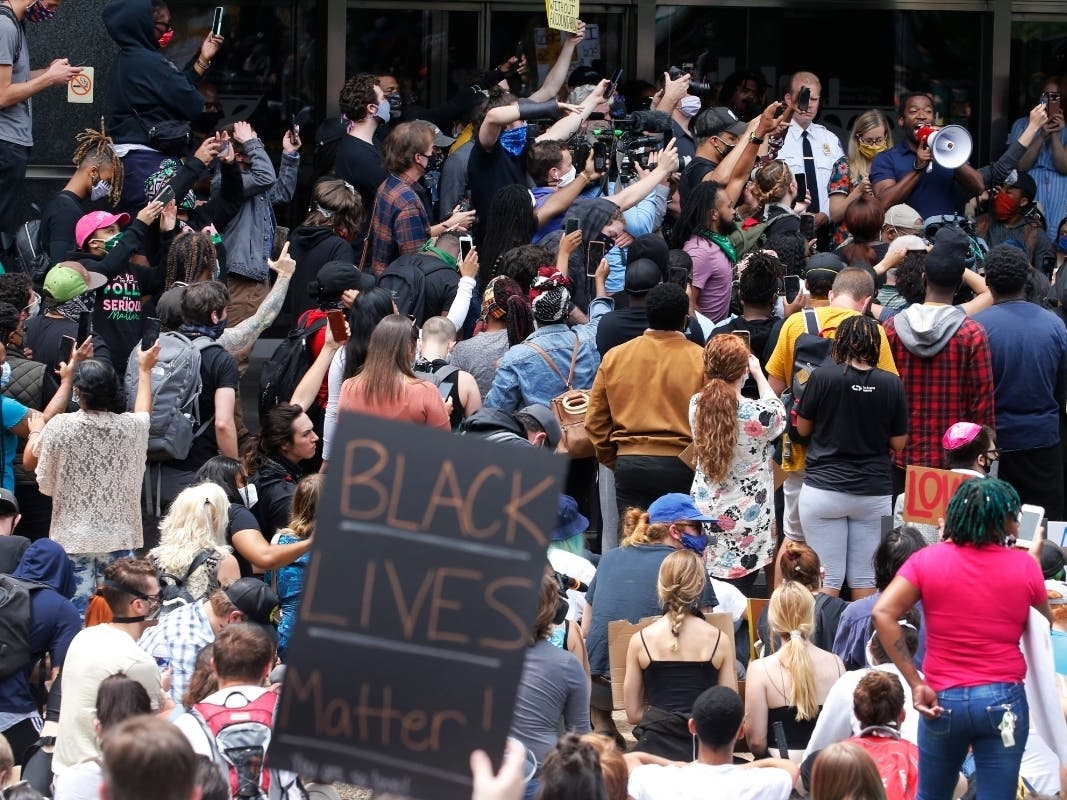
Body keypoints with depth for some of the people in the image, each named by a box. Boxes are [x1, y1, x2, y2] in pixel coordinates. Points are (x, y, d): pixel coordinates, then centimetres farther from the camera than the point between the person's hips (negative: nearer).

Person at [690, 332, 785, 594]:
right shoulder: (759, 414, -16)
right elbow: (778, 414, 10)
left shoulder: (696, 405, -3)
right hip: (744, 528, -4)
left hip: (704, 519, 4)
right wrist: (759, 374, 19)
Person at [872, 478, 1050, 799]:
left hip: (943, 700, 1)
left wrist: (915, 683, -10)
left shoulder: (927, 560, -2)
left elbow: (883, 614, -12)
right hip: (1003, 699, -1)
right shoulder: (1024, 567, -3)